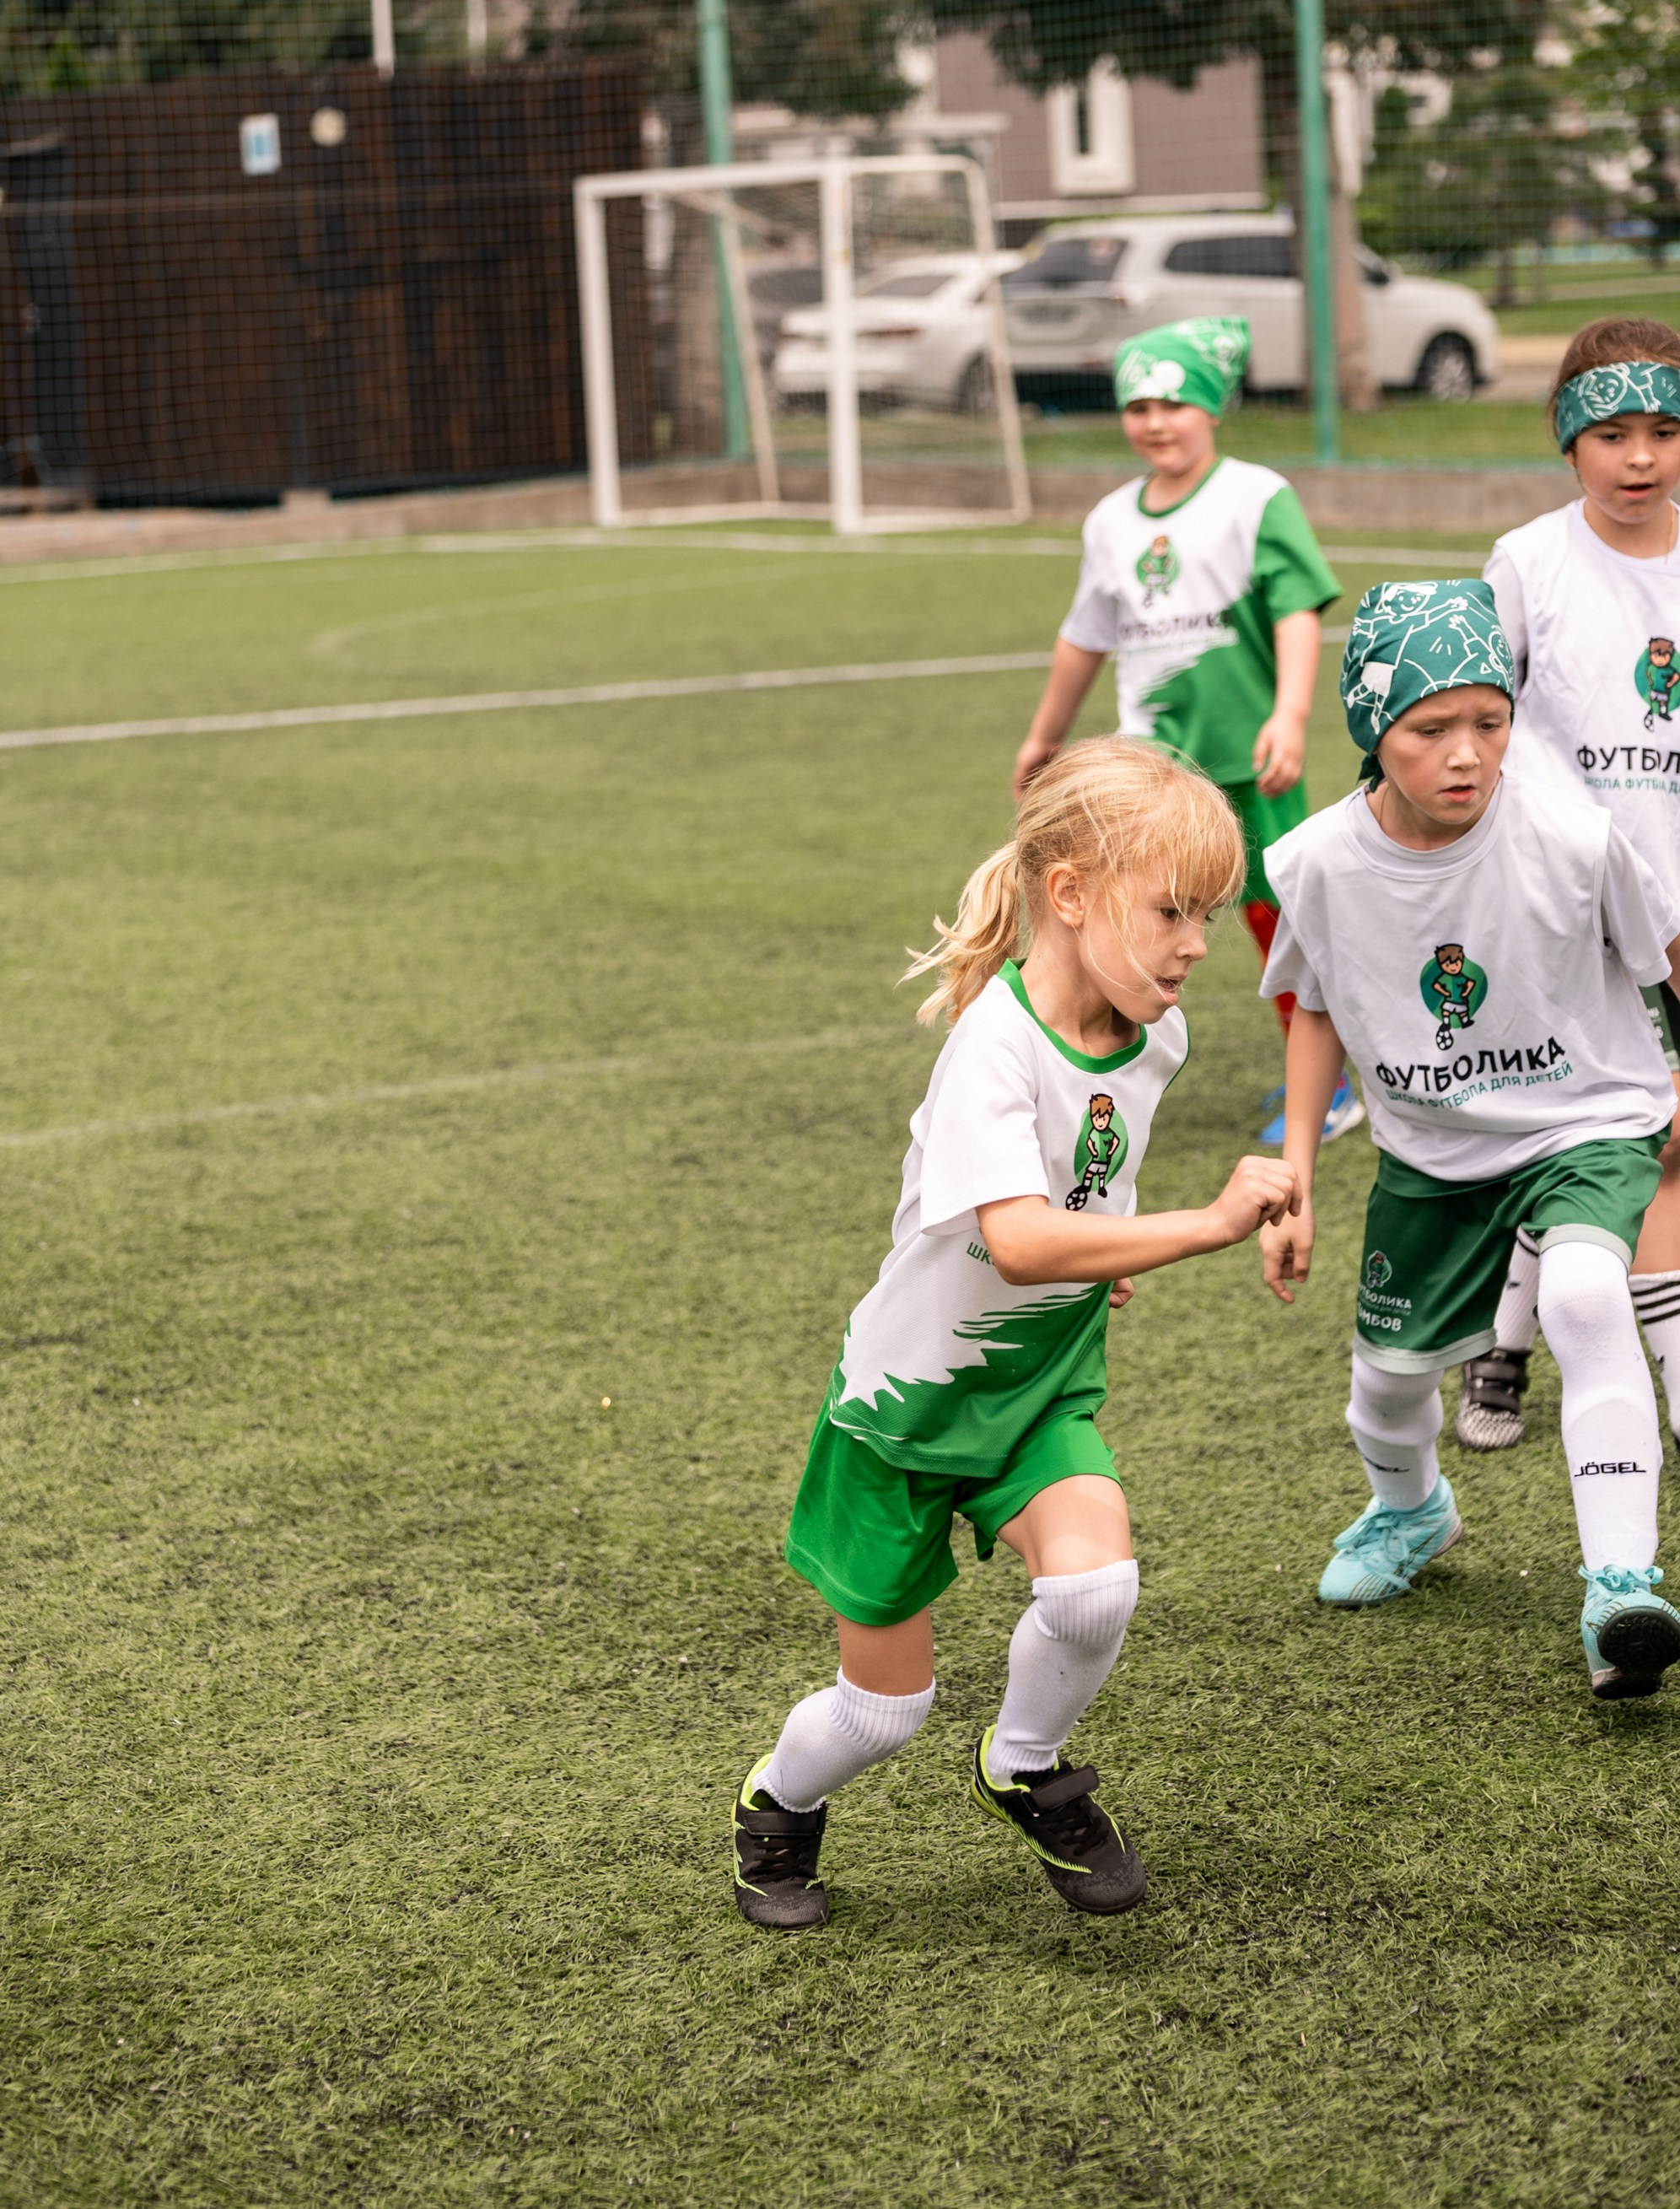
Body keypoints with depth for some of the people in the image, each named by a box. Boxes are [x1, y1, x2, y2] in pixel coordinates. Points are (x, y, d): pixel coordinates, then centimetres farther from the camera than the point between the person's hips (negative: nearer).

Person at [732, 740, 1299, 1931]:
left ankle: (1027, 1768, 7)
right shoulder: (995, 1047, -30)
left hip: (1044, 1383, 5)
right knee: (886, 1704, 8)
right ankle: (782, 1804, 42)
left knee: (1095, 1584, -24)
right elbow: (1017, 1240, -45)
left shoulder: (1155, 1036, -8)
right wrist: (1209, 1223, -49)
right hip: (912, 1392, -5)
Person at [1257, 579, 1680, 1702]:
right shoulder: (1321, 864, -17)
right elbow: (1319, 1013, 2)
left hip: (1588, 1123, -3)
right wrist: (1296, 1184, 1)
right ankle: (1410, 1506, 52)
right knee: (1391, 1366, 15)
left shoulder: (1573, 840, -25)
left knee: (1585, 1296, -31)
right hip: (1432, 1151, 4)